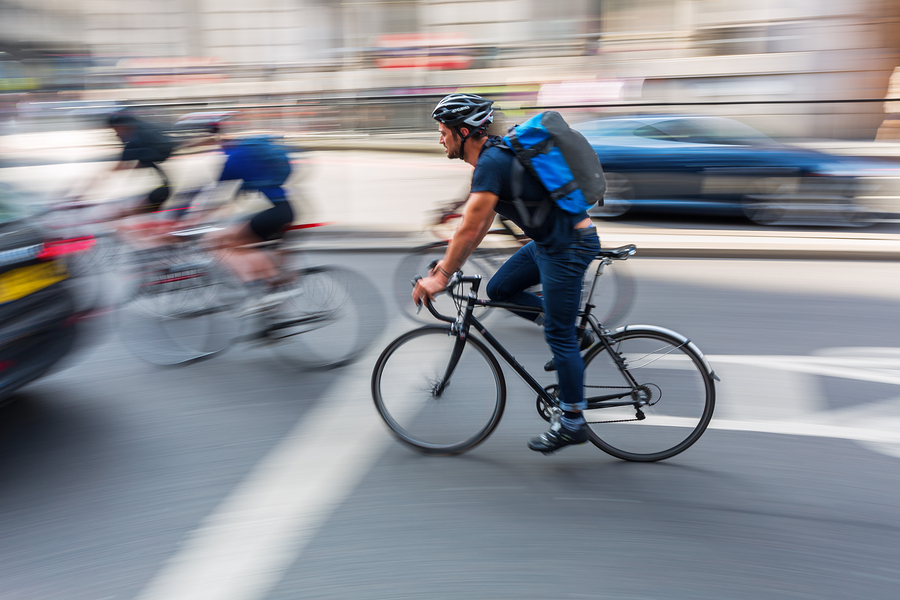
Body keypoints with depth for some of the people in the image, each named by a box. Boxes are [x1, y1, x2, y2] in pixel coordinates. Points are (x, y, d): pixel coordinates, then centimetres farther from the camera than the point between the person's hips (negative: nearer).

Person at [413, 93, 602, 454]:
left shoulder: (492, 164, -21)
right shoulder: (493, 155, 11)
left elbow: (469, 230, -22)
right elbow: (482, 223, 17)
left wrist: (440, 277, -12)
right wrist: (447, 264, 18)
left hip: (569, 245, -10)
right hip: (549, 240, 10)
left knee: (559, 336, -2)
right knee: (499, 290, 13)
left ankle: (573, 424, 10)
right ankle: (572, 332, 17)